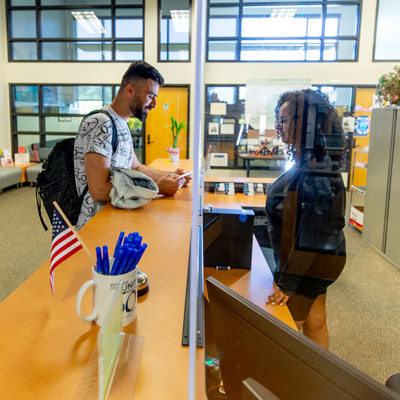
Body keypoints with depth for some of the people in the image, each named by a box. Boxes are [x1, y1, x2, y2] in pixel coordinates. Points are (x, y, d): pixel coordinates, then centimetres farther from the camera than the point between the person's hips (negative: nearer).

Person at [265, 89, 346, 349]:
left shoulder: (316, 174, -27)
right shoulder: (310, 162, 4)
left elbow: (310, 235, -26)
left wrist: (287, 282, -19)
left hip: (309, 266, -9)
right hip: (317, 262, 9)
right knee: (315, 325, 23)